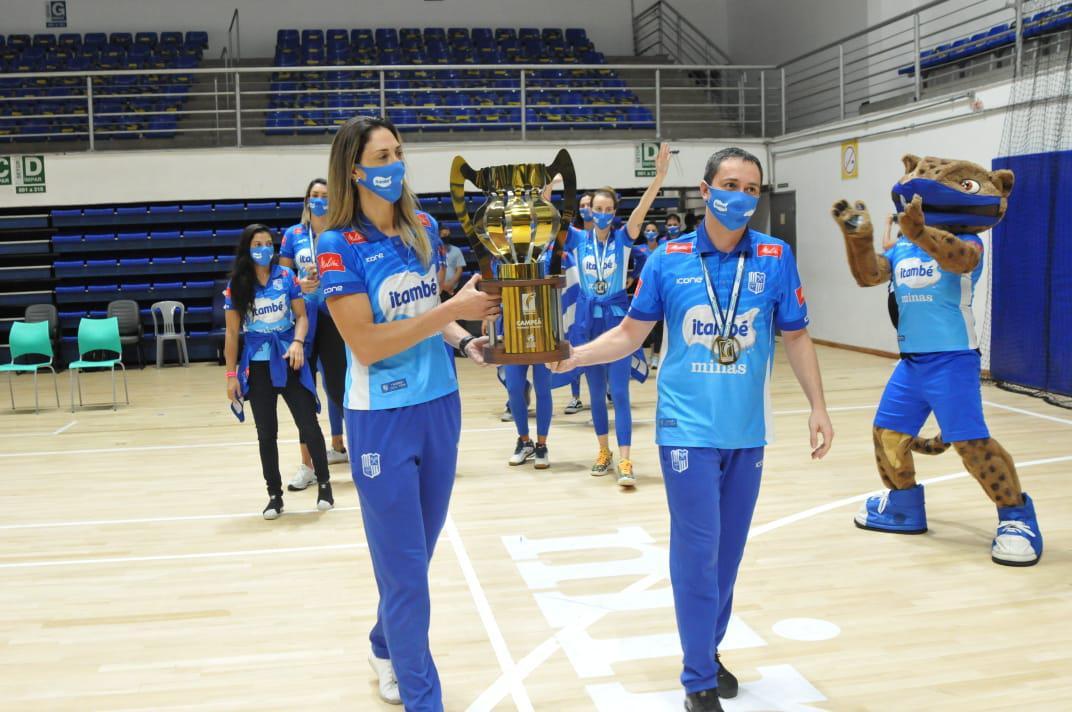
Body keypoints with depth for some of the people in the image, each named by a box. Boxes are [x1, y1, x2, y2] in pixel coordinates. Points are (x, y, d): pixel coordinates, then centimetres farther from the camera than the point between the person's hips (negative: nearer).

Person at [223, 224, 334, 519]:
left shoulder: (286, 277, -1)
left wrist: (298, 342, -18)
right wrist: (231, 375, -1)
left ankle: (324, 483, 16)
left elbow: (301, 316, 2)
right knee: (266, 433, 7)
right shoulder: (236, 287, -1)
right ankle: (275, 494, 18)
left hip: (288, 361, 0)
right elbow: (232, 333, 1)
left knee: (309, 424, -1)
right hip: (257, 366, 0)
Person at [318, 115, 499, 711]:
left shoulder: (424, 229, 4)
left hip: (440, 406, 6)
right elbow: (366, 343, -18)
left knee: (419, 555, 19)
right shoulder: (339, 246, -12)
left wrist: (465, 340, -3)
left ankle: (386, 648, 43)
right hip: (382, 418, -6)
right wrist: (451, 310, -20)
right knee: (405, 569, 3)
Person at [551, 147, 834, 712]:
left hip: (747, 431, 2)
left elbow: (796, 337, 7)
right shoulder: (669, 258, -3)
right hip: (689, 428, -2)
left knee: (729, 549, 13)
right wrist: (572, 356, -12)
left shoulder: (775, 257, -1)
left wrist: (818, 406, 4)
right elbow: (630, 333, 1)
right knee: (697, 549, -3)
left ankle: (710, 650, 32)